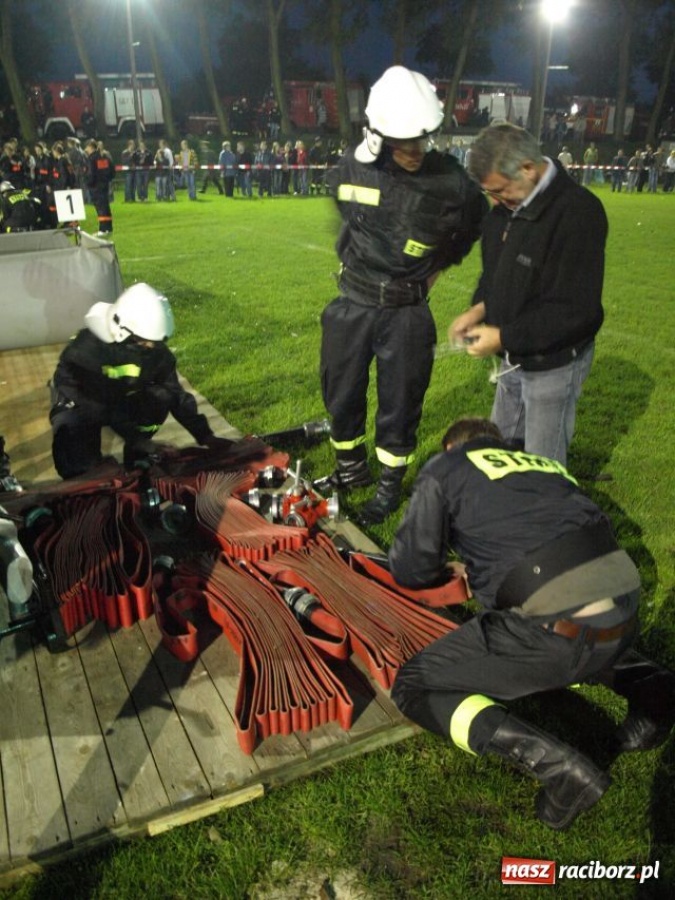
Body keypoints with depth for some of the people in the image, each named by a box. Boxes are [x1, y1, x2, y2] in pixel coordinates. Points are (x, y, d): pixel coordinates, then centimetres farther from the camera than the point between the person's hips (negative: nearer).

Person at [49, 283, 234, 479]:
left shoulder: (156, 351, -17)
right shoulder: (89, 347, -32)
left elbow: (176, 393, -14)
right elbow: (99, 403, -34)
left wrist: (205, 436, -22)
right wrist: (134, 437, -39)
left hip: (121, 398, 5)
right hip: (79, 401, -5)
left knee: (162, 397, -23)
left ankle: (137, 456, -3)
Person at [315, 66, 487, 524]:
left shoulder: (450, 180, -13)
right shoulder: (351, 169, -7)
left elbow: (475, 224, 9)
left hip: (407, 313, -3)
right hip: (352, 304, 3)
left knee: (400, 402, 7)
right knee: (341, 392, 14)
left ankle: (391, 483, 28)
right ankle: (352, 468, 38)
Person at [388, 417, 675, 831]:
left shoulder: (445, 468, 11)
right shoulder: (545, 463, 27)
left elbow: (410, 570, 7)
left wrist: (445, 570, 30)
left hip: (556, 628, -7)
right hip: (625, 615, 7)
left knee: (413, 686, 7)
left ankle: (555, 763, -10)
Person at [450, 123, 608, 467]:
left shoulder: (577, 213, -24)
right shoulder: (506, 207, 1)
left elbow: (575, 309, -25)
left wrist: (505, 337, -24)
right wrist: (480, 307, -3)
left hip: (553, 362, -8)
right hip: (514, 355, 8)